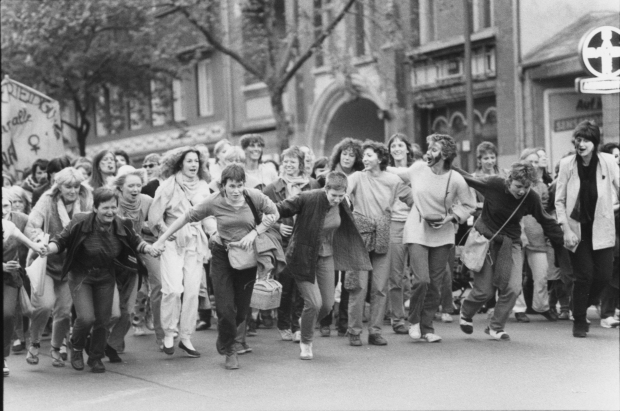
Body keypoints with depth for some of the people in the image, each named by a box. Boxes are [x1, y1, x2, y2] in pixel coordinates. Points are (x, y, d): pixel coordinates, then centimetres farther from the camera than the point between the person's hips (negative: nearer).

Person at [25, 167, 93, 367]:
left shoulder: (85, 203, -3)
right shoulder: (48, 201, -10)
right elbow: (31, 226, -18)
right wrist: (41, 239, -37)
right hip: (46, 261, -2)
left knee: (65, 311, 1)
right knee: (45, 304, -19)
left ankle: (56, 349, 28)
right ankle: (34, 344, 8)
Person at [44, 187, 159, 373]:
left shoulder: (122, 225, -12)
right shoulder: (80, 223, -22)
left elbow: (135, 242, 7)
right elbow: (61, 240, -12)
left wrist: (148, 248, -11)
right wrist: (50, 248, -32)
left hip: (106, 276, 3)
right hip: (80, 275, -3)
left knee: (103, 320, 6)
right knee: (86, 317, -16)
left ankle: (96, 358, 29)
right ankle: (76, 348, 16)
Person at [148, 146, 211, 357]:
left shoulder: (203, 186, 7)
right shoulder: (169, 185, -5)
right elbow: (154, 216, -4)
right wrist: (168, 233, 0)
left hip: (195, 243, 4)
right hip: (173, 242, -4)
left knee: (192, 291, 1)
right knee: (173, 288, -15)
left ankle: (186, 337, 11)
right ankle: (168, 334, 0)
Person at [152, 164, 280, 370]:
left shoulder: (254, 197, -14)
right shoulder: (214, 202, -16)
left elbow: (273, 214, 0)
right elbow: (186, 217, -9)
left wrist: (254, 232, -14)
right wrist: (162, 239, -11)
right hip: (222, 254, -1)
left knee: (242, 310, 5)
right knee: (225, 307, -8)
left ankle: (224, 340, 37)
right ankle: (229, 351, 16)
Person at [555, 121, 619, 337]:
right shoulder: (567, 164, -7)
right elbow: (559, 201, -3)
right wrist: (566, 230, -9)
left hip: (601, 228, 1)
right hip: (577, 229, -1)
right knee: (584, 275, -4)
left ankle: (583, 306, 26)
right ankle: (579, 322, 15)